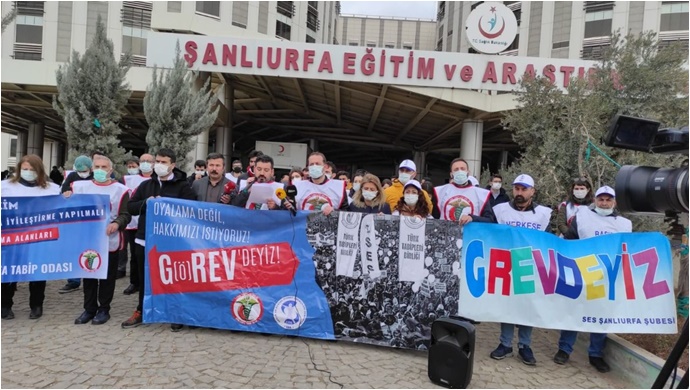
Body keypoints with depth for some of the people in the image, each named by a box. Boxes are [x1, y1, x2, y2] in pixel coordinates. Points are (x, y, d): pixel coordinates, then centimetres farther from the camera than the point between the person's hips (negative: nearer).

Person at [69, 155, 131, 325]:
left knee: (107, 277, 6)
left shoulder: (120, 190, -4)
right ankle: (89, 309, 25)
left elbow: (126, 215, -6)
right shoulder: (81, 186, 8)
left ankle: (104, 309, 20)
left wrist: (117, 224, -26)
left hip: (110, 241, -4)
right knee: (88, 275, 13)